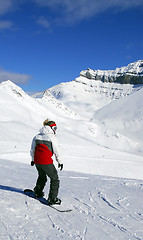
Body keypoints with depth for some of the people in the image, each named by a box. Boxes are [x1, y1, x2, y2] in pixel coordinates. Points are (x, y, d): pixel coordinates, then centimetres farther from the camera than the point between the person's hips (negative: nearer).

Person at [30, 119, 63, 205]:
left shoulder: (37, 136, 10)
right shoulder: (52, 137, -9)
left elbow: (32, 149, 16)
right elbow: (57, 151, -8)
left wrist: (33, 159, 29)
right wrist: (60, 162, 4)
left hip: (37, 161, 7)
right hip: (46, 162, -7)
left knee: (42, 177, 31)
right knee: (55, 179, 9)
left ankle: (37, 192, 44)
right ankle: (52, 199, 6)